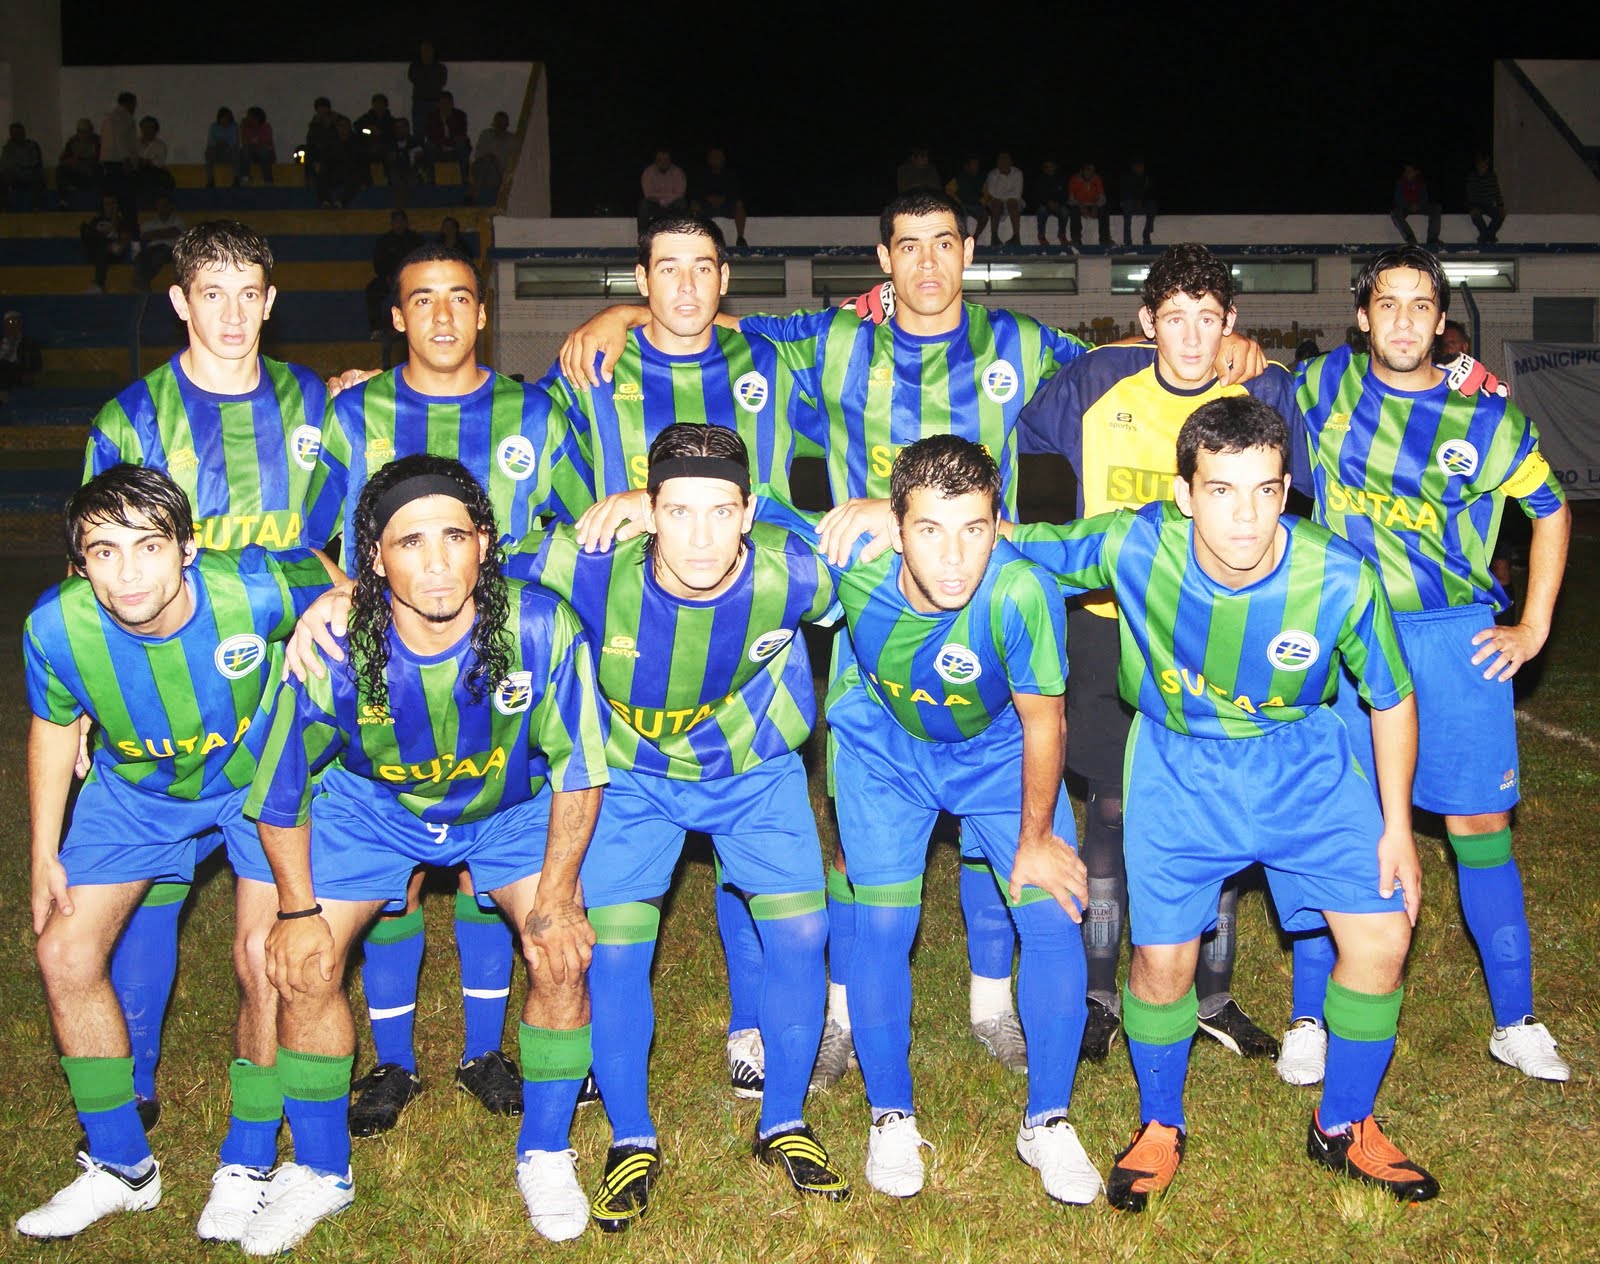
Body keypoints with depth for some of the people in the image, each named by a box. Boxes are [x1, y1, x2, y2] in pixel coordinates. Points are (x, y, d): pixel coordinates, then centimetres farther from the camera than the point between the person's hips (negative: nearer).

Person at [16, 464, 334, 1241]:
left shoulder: (255, 591, -36)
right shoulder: (57, 627, -27)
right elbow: (54, 728, -5)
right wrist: (45, 855, 0)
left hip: (258, 778, -2)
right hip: (135, 790, 3)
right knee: (66, 953, -1)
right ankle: (121, 1168, 18)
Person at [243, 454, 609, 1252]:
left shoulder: (540, 629, -34)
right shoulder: (333, 649, -32)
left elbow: (576, 768, -17)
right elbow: (280, 789, -13)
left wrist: (556, 898, -15)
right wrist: (298, 907, -9)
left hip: (512, 804, 0)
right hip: (373, 803, 1)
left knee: (563, 954, -14)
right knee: (303, 965, -7)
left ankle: (545, 1155, 11)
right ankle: (320, 1171, 18)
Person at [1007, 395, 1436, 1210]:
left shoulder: (1340, 579, -25)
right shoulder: (1135, 547, -27)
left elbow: (1391, 700, -7)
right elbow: (1011, 545, -12)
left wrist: (1396, 825, -2)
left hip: (1303, 762, 1)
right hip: (1180, 764, -1)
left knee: (1382, 938, -5)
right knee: (1163, 956, -5)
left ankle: (1343, 1126, 22)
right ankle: (1160, 1129, 25)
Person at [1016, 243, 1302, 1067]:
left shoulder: (1263, 397, -3)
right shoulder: (1094, 387, -4)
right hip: (1111, 625, -1)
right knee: (1111, 811, 2)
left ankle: (1214, 997, 21)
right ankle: (1099, 995, 15)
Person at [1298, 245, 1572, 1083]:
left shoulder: (1485, 417, -3)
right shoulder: (1324, 383, 0)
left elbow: (1550, 508, 9)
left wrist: (1534, 626, 5)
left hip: (1454, 636, 0)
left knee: (1479, 822, 4)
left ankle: (1515, 1022, 18)